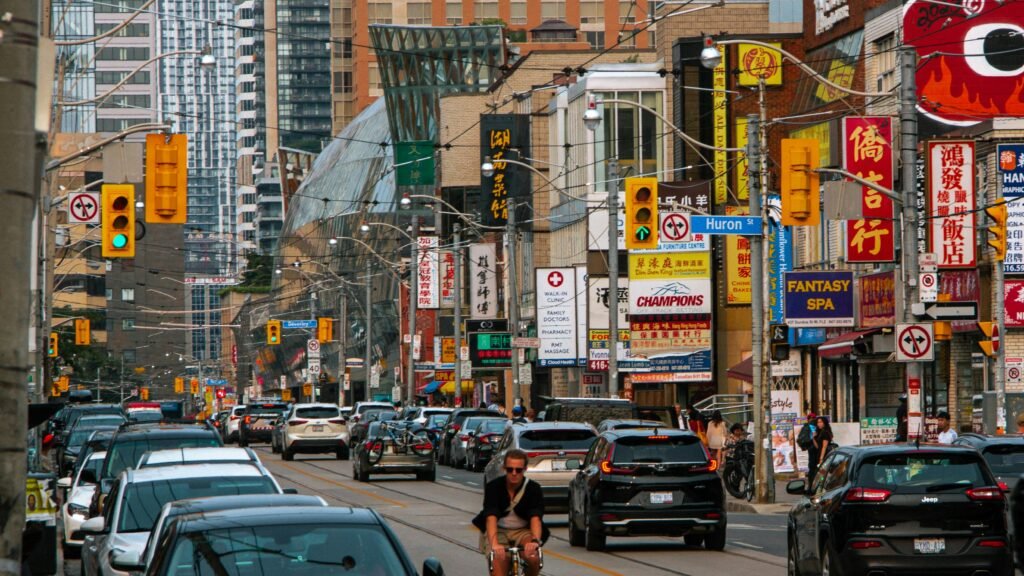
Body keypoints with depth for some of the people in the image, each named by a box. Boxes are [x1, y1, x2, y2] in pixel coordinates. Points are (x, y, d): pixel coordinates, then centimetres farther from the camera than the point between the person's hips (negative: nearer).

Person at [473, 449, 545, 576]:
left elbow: (535, 517, -28)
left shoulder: (533, 489, -14)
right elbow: (491, 518, -29)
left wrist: (535, 540, -48)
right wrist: (494, 544, -47)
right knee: (498, 559, -27)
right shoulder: (493, 487, -16)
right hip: (498, 531, 0)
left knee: (533, 556, -29)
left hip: (522, 531, 0)